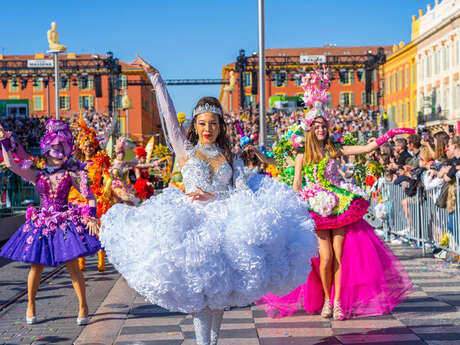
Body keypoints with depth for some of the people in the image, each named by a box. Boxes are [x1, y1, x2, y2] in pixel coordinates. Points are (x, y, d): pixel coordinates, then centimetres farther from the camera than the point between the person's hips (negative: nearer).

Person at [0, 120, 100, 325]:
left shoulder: (71, 174, 1)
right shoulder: (37, 175, 5)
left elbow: (90, 198, 1)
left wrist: (91, 217, -12)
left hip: (65, 222, -2)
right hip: (41, 224, 2)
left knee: (72, 266, -4)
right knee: (36, 266, 5)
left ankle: (83, 307, 9)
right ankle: (30, 306, 23)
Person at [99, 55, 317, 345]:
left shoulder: (231, 158, 11)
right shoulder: (185, 149, 7)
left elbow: (244, 193, 1)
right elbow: (169, 113, 1)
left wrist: (213, 197, -13)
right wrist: (155, 77, -2)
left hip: (224, 226, 2)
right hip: (192, 224, -2)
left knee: (220, 287, 6)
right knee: (198, 289, -8)